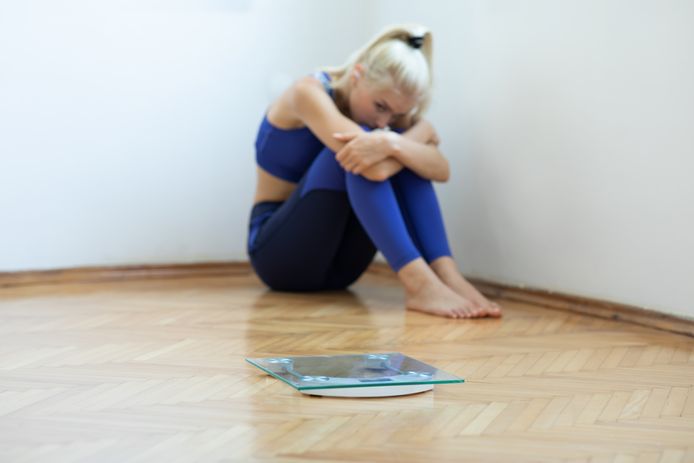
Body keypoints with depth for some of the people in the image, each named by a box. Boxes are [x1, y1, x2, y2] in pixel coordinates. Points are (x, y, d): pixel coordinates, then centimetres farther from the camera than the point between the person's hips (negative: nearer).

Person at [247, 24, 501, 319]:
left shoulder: (387, 110, -1)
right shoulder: (308, 93, -20)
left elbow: (440, 170, -19)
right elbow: (376, 169, -34)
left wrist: (393, 143, -38)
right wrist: (422, 132, -18)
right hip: (279, 251, -6)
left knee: (405, 154, -16)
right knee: (366, 161, -29)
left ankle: (445, 274, -30)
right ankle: (418, 282, -42)